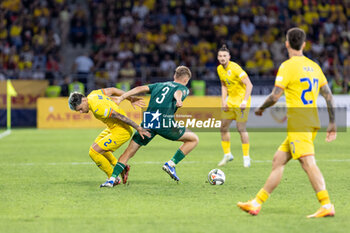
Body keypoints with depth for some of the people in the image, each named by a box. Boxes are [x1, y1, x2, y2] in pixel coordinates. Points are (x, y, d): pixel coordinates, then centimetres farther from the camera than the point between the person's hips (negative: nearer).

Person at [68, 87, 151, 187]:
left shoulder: (97, 108, -29)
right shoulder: (93, 94, -1)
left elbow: (119, 116, -28)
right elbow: (112, 90, 10)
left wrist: (138, 128, -24)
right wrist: (131, 99, 18)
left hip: (121, 132, -10)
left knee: (94, 152, -12)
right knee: (95, 146, 24)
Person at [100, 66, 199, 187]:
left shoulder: (159, 85, 30)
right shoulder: (183, 88, 17)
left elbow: (141, 88, 16)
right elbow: (178, 92, -8)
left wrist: (122, 98, 11)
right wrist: (178, 100, -30)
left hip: (147, 122, 4)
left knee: (129, 152, 12)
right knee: (194, 139, 15)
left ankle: (112, 179, -3)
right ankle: (171, 164, 5)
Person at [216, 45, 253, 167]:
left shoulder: (235, 68, -20)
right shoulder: (220, 69, 4)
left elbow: (249, 85, -22)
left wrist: (245, 101, -28)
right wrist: (223, 101, 7)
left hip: (241, 99, -7)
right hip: (230, 100, 7)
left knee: (241, 128, -9)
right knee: (224, 126, 5)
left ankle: (246, 157, 2)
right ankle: (227, 155, 19)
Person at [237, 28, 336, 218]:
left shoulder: (288, 66, -8)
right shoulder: (314, 66, 15)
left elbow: (275, 96, -13)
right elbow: (328, 96, 14)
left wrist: (260, 109, 6)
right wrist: (332, 124, 18)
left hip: (298, 124, -8)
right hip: (312, 123, 8)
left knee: (308, 163, -15)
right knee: (278, 160, 12)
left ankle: (327, 206, -25)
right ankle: (256, 203, 16)